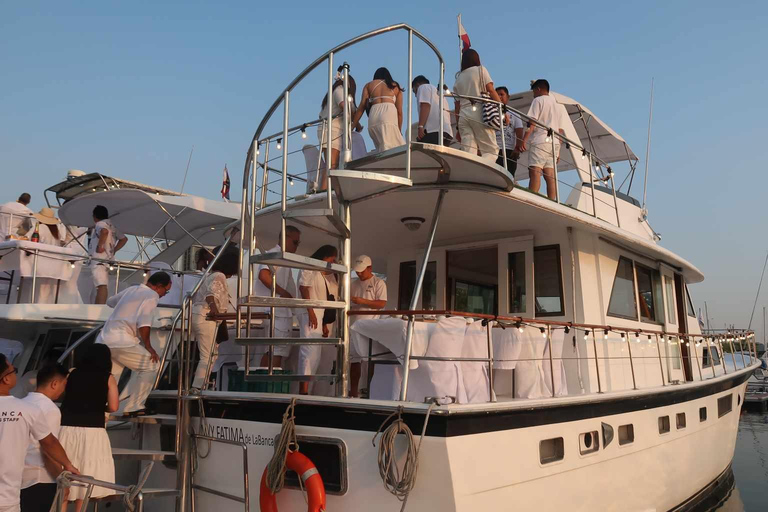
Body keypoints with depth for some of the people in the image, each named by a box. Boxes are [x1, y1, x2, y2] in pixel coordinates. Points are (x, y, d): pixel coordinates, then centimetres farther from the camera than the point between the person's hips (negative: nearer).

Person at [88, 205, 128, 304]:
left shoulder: (100, 224, -4)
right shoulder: (111, 225, 21)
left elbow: (104, 231, -28)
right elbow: (124, 239, 26)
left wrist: (100, 245, -23)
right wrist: (114, 250, 19)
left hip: (99, 259, -9)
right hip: (108, 259, 9)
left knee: (101, 286, -19)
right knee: (99, 287, 14)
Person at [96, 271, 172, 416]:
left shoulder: (131, 289, 20)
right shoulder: (152, 295, -4)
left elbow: (110, 301, 37)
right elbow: (144, 323, -16)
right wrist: (148, 346, -6)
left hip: (103, 340, 9)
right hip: (121, 342, -9)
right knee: (150, 366, 0)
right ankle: (133, 407, 1)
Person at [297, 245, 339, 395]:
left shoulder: (323, 277, 26)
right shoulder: (309, 268, 1)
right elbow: (303, 288, -13)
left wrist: (325, 324, 17)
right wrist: (310, 311, -22)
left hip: (319, 315, 9)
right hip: (311, 314, -9)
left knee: (316, 353, 6)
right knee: (310, 351, -15)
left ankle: (304, 390, 7)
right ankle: (303, 391, -16)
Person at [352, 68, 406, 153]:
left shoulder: (369, 85, 27)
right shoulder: (396, 86, 27)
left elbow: (362, 107, 14)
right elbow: (399, 112, 19)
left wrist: (353, 124, 16)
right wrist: (399, 131, 23)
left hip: (374, 114, 2)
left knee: (381, 150, 6)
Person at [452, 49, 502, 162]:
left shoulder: (458, 78, 21)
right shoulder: (480, 69, 10)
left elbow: (457, 105, 17)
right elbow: (491, 91, -3)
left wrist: (458, 128, 18)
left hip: (463, 115, 4)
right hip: (479, 113, -4)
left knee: (468, 154, -1)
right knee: (491, 150, -4)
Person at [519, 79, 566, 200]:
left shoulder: (538, 100, 5)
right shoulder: (557, 105, 26)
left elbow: (532, 122, -8)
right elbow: (560, 130, 21)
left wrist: (524, 140, -15)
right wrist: (558, 150, 21)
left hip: (540, 141, -7)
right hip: (554, 143, 7)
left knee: (535, 172, -17)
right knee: (550, 176, 1)